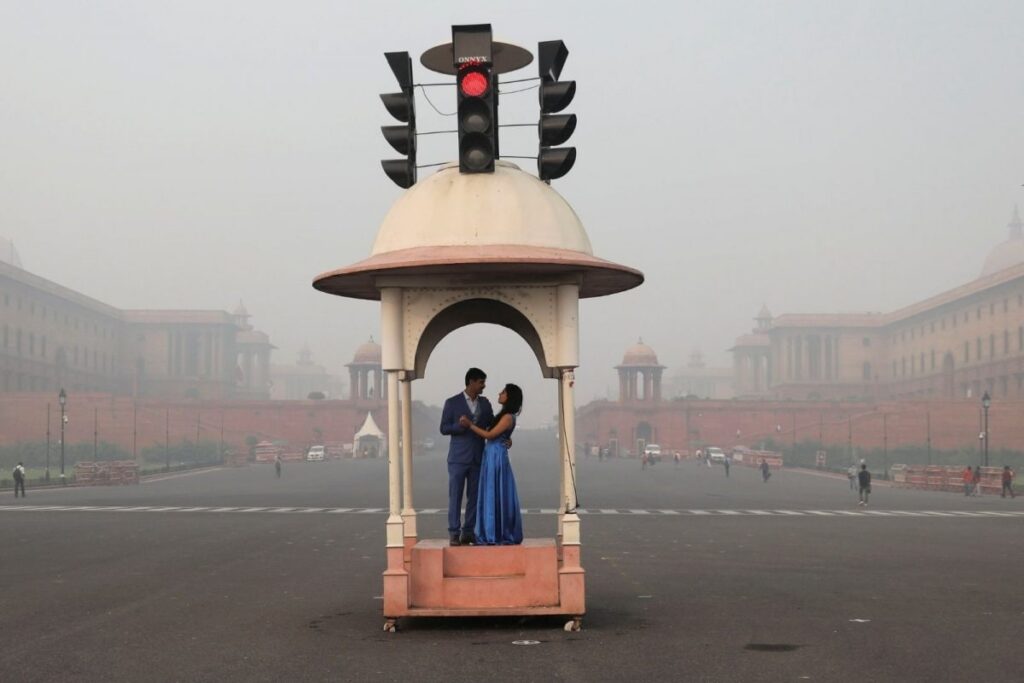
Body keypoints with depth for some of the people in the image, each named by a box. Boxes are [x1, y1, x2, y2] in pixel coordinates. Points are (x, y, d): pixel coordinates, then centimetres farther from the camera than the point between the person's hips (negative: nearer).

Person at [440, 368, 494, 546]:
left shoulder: (485, 403, 10)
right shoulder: (452, 403, -2)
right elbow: (444, 429, -3)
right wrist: (460, 425, -20)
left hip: (478, 458, 4)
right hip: (458, 458, -4)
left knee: (474, 497, 4)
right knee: (455, 496, -2)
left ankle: (468, 533, 10)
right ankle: (454, 533, 2)